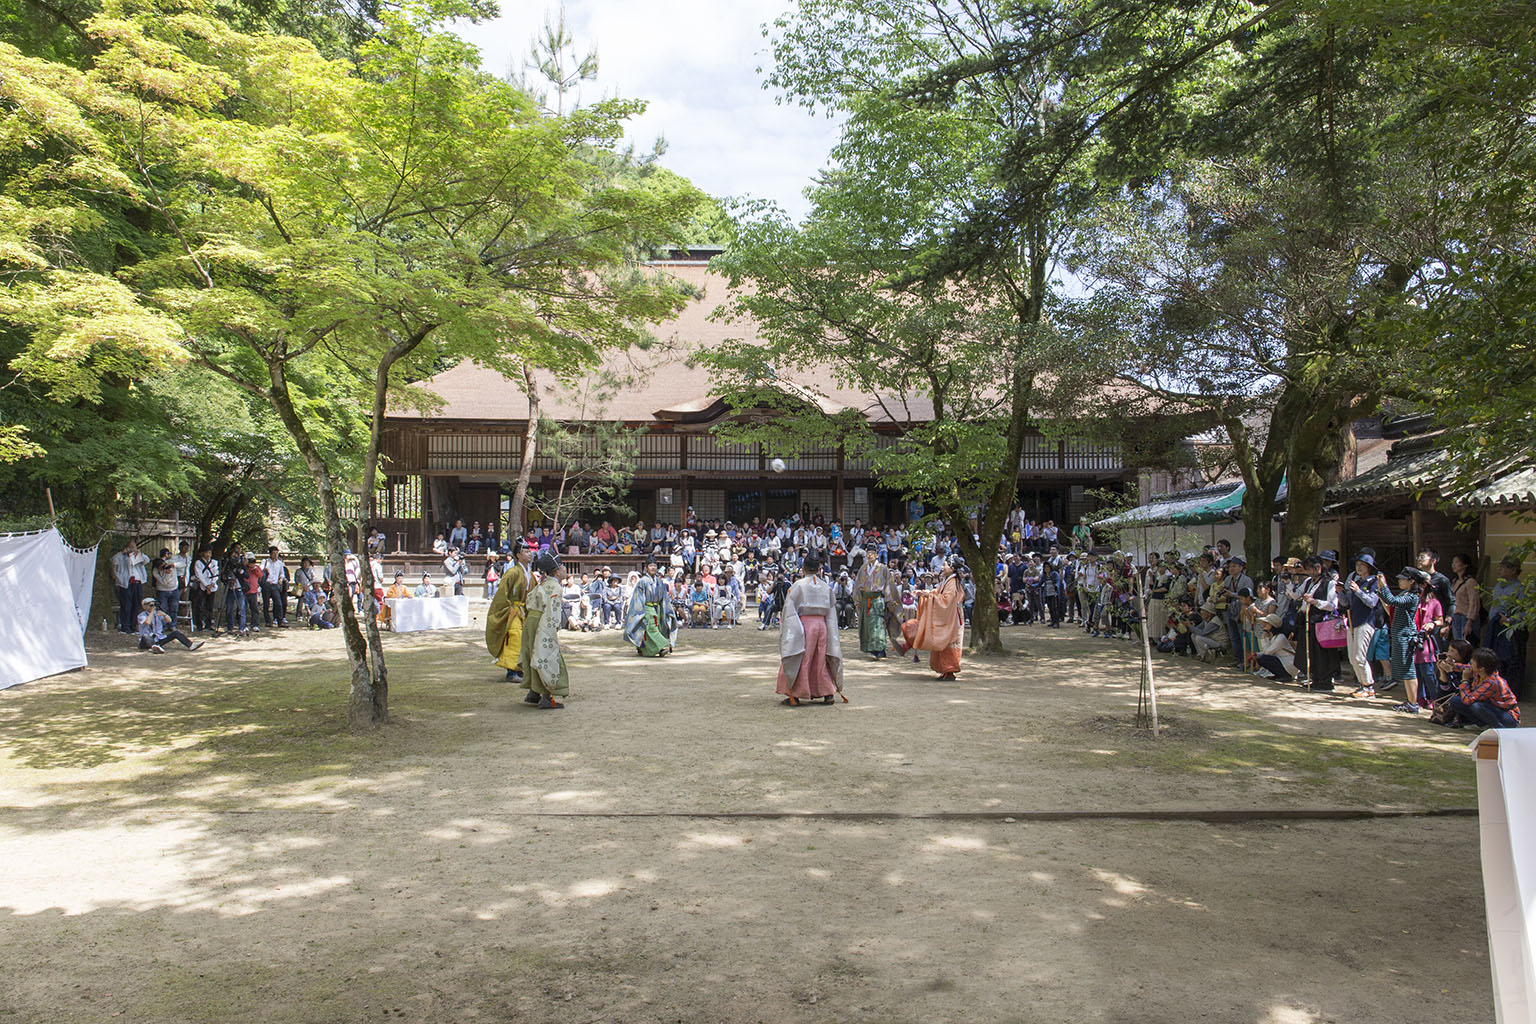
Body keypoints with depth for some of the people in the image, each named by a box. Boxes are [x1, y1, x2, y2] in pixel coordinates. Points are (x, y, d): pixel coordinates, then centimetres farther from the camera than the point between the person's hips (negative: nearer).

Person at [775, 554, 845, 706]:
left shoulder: (798, 585, -7)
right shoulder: (826, 587, 7)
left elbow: (789, 609, -9)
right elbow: (831, 614, 10)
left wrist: (783, 623, 1)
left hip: (804, 624, -4)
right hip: (822, 625, 4)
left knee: (799, 661, 3)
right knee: (821, 660, 15)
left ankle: (795, 696, 5)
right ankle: (827, 693, 15)